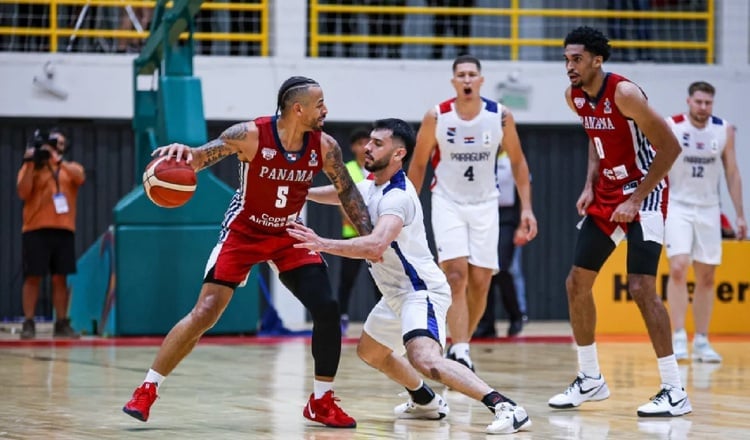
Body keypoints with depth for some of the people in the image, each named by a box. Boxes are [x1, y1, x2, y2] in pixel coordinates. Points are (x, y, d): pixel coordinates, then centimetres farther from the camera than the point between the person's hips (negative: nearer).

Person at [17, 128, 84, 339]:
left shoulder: (70, 167, 13)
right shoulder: (31, 167, 7)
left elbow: (80, 177, -10)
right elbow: (23, 193, -7)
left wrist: (57, 158, -20)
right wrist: (30, 164, -14)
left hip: (64, 230, 2)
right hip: (36, 229, -2)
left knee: (60, 278, 3)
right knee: (33, 277, -4)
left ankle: (62, 323, 6)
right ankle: (28, 323, -3)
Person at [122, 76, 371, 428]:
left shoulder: (324, 146, -12)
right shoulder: (250, 135, -23)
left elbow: (347, 191, 2)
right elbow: (200, 158, -21)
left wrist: (369, 238, -5)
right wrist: (183, 152, -46)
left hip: (288, 235, 4)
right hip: (244, 231, -4)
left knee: (327, 309, -9)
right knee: (205, 313, -12)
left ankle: (322, 402, 7)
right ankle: (146, 391, -2)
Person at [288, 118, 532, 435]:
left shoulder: (397, 197, -23)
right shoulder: (372, 187, 7)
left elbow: (375, 246, -40)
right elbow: (339, 194, 31)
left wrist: (324, 245, -43)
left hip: (421, 291, -11)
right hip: (398, 293, 11)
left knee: (424, 360, -33)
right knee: (370, 351, 29)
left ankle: (505, 407, -37)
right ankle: (426, 402, 47)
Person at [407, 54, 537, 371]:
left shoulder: (500, 117, -8)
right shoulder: (436, 117, -10)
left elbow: (518, 161, 4)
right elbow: (417, 165, 1)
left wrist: (526, 208, -1)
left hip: (484, 204, 2)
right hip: (447, 202, -2)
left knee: (480, 283, 1)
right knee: (456, 276, -17)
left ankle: (462, 344, 21)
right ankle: (459, 351, -21)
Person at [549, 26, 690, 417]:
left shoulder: (624, 94, -23)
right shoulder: (575, 97, 0)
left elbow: (669, 147, -20)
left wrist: (636, 199, -21)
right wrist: (590, 185, 5)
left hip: (643, 194, -8)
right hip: (606, 194, 8)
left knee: (640, 287, -18)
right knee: (577, 282, 7)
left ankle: (675, 391, -14)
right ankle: (590, 380, 21)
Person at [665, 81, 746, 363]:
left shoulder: (724, 131, -1)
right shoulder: (670, 128, -10)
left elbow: (732, 174, 5)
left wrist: (739, 215, 2)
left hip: (708, 210, 4)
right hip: (677, 206, -4)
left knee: (706, 277, 5)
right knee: (678, 269, -18)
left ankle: (701, 342, 11)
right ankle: (679, 337, -15)